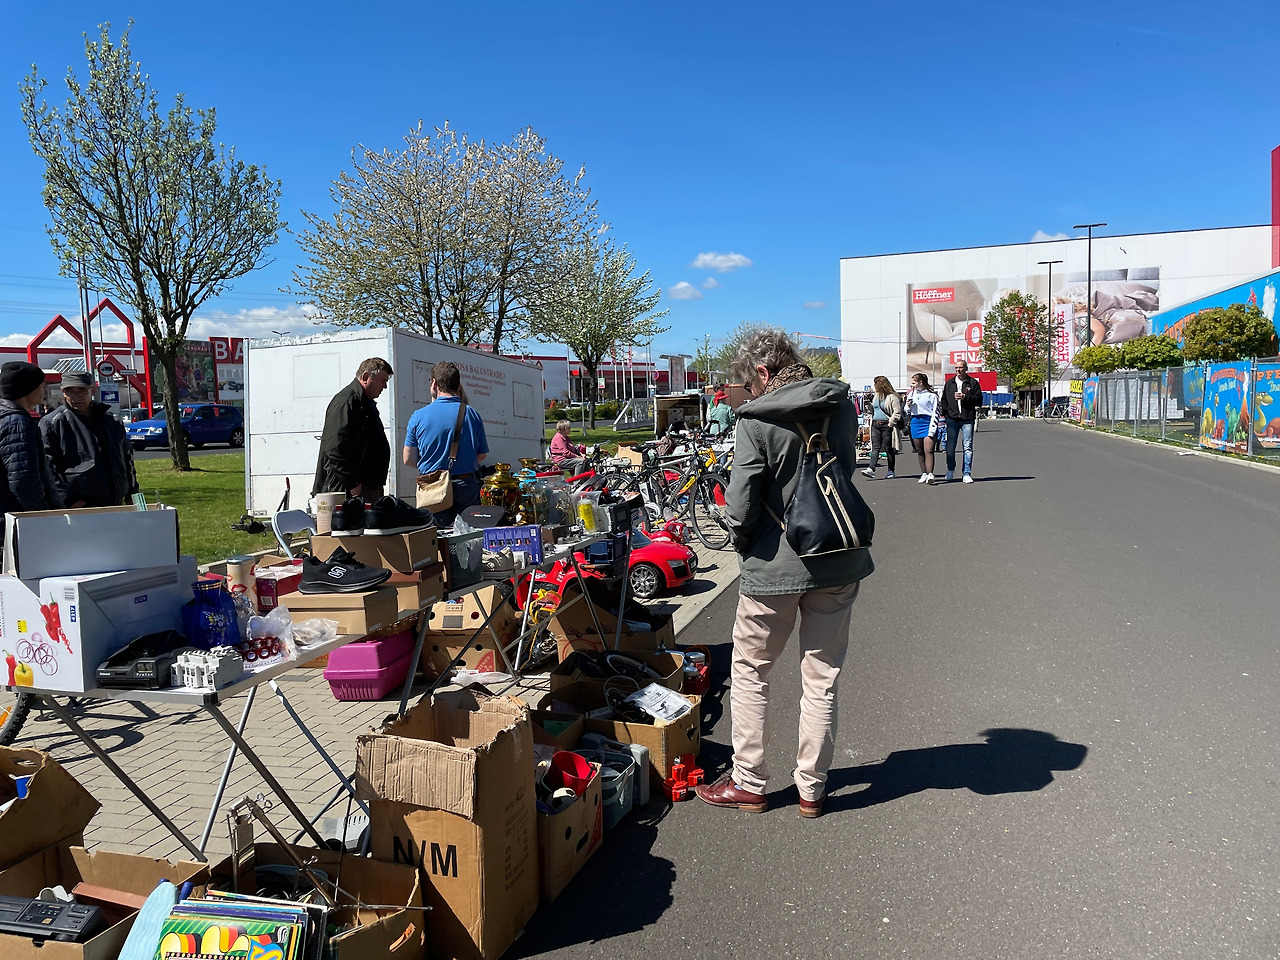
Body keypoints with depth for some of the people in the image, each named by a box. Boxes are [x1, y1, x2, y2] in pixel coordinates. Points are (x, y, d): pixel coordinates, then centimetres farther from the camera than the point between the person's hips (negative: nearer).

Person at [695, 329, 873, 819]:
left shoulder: (757, 421, -17)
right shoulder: (842, 406, 2)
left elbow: (740, 507, -19)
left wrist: (745, 545, 0)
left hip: (774, 567, -5)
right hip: (838, 563, 5)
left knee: (749, 673, 14)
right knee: (822, 678, 14)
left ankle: (749, 783, 22)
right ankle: (812, 787, 25)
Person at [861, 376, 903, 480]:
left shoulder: (892, 397, -8)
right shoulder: (877, 396, 16)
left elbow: (897, 412, -13)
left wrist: (891, 422, -16)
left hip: (886, 425, -6)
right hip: (875, 425, 6)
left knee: (889, 449, 2)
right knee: (875, 447, -2)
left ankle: (891, 471, 11)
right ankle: (871, 469, -11)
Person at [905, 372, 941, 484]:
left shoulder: (932, 395, -3)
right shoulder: (911, 394, 14)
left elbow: (935, 412, -5)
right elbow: (907, 412, 23)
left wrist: (932, 429, -13)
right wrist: (908, 406, 0)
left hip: (928, 422, -5)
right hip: (915, 423, 5)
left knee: (928, 450, -14)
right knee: (919, 451, 8)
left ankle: (930, 474, -21)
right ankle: (923, 474, 15)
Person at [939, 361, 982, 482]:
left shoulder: (973, 383, 5)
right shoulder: (949, 383, 13)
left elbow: (979, 400, -1)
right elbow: (944, 400, 19)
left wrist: (965, 397, -14)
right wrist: (945, 412, 5)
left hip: (968, 419, -2)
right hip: (952, 419, 2)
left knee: (968, 447, -2)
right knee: (950, 446, 2)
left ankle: (967, 474, 3)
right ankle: (950, 470, 21)